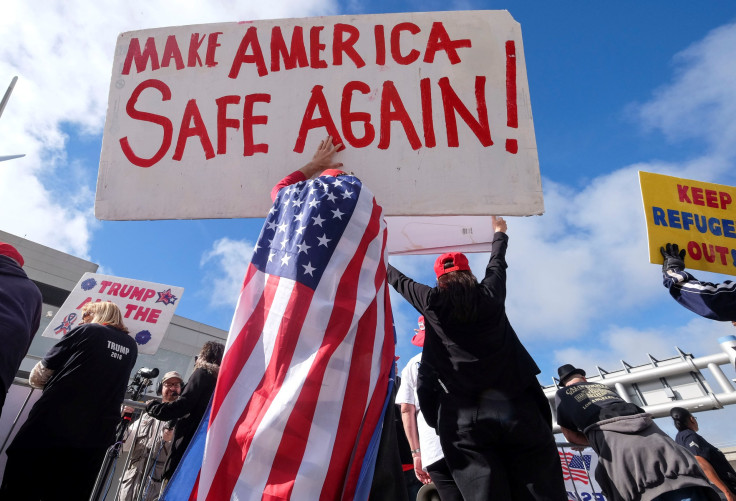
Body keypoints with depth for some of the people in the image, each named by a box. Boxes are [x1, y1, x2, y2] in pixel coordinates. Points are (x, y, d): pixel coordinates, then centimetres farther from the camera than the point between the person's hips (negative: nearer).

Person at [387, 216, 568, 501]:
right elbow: (497, 264, 30)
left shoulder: (433, 304, 6)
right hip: (517, 407, 1)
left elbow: (400, 282, 24)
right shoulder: (490, 295, 10)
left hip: (464, 416, -1)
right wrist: (499, 233, 50)